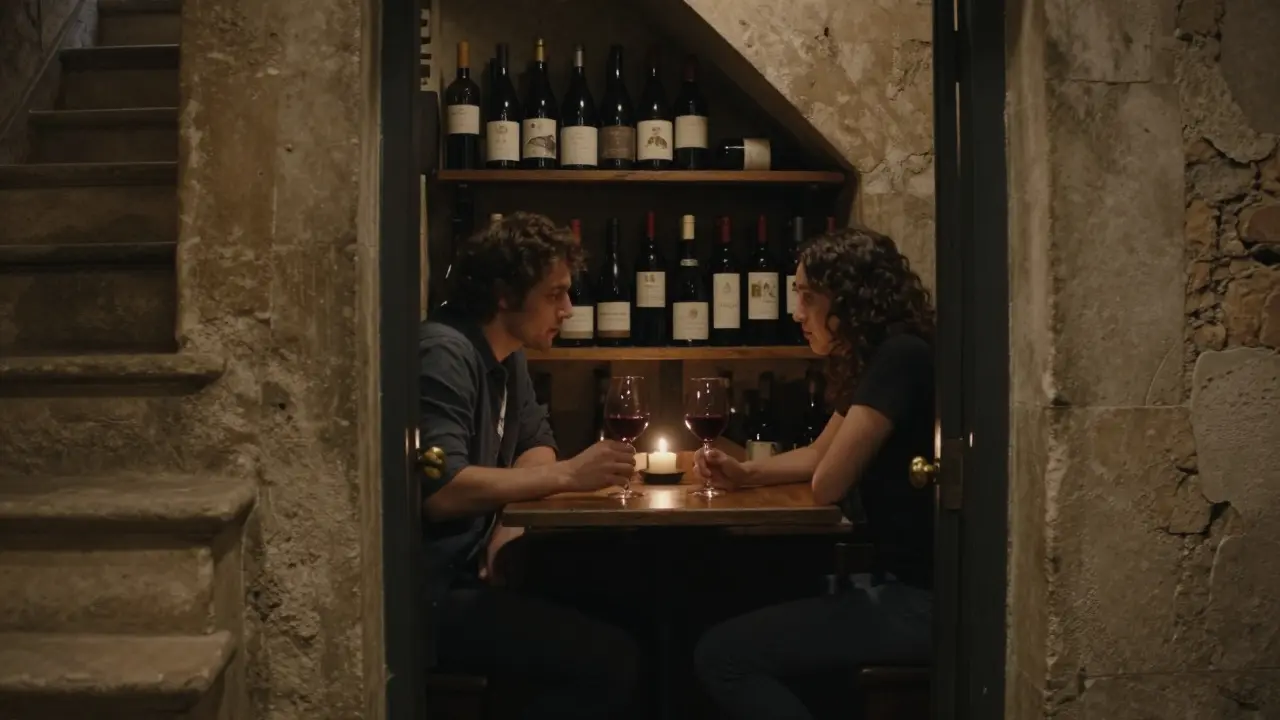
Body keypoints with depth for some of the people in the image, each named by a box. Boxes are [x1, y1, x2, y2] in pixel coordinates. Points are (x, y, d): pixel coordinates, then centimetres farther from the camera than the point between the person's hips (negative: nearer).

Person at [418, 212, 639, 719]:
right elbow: (440, 491, -29)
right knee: (611, 659, -17)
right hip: (427, 593, -9)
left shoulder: (507, 354, 11)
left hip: (468, 568, 9)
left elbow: (537, 444, 16)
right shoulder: (445, 354, -19)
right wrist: (568, 475, -23)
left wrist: (506, 524, -4)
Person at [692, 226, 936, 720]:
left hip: (923, 600, -10)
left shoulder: (902, 357, -19)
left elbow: (827, 484, -20)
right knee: (741, 635, 22)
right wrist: (744, 473, 8)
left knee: (720, 655, -12)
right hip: (900, 584, 10)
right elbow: (818, 455, 24)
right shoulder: (874, 362, 12)